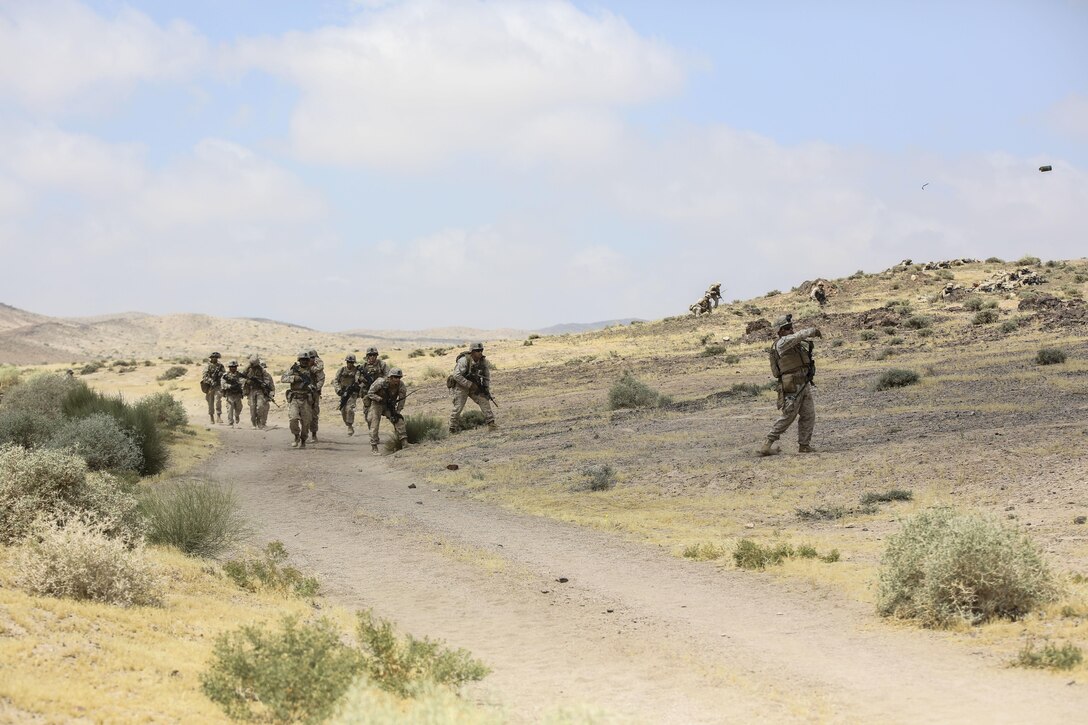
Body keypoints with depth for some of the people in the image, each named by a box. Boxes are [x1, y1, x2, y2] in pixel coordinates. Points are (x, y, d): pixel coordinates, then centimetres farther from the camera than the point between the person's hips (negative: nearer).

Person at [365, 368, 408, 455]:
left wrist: (397, 412, -14)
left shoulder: (401, 386, -16)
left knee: (399, 421, -13)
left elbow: (402, 400, -7)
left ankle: (404, 443, -9)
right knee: (374, 425, -12)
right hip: (377, 404, -3)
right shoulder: (381, 382, -26)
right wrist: (381, 399, -28)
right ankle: (373, 449, -5)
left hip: (389, 406, 3)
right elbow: (370, 393, -17)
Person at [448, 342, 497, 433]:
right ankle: (453, 429, 1)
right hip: (461, 386, -5)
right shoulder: (464, 361, -24)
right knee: (458, 407, -11)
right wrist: (469, 384, -27)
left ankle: (491, 424, -3)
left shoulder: (484, 362, -6)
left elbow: (487, 377, 8)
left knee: (484, 401, -7)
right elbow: (456, 375, -29)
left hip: (474, 386, 5)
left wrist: (487, 390, -1)